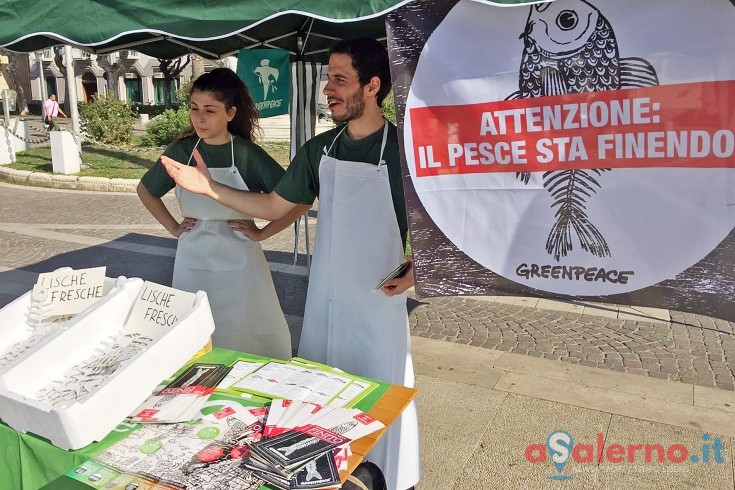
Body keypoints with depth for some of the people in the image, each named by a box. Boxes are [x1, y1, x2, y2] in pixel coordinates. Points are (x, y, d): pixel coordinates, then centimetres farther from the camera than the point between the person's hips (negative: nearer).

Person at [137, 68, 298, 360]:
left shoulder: (248, 154, -10)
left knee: (243, 340, 4)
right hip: (192, 262, 3)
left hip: (238, 263, -3)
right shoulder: (181, 151, 1)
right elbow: (145, 190, 17)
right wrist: (172, 227, 9)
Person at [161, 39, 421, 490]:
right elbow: (274, 206, 9)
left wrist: (417, 268, -18)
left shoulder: (402, 149, -12)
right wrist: (209, 189, 2)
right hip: (324, 296, 5)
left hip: (379, 300, -5)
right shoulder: (319, 150, 3)